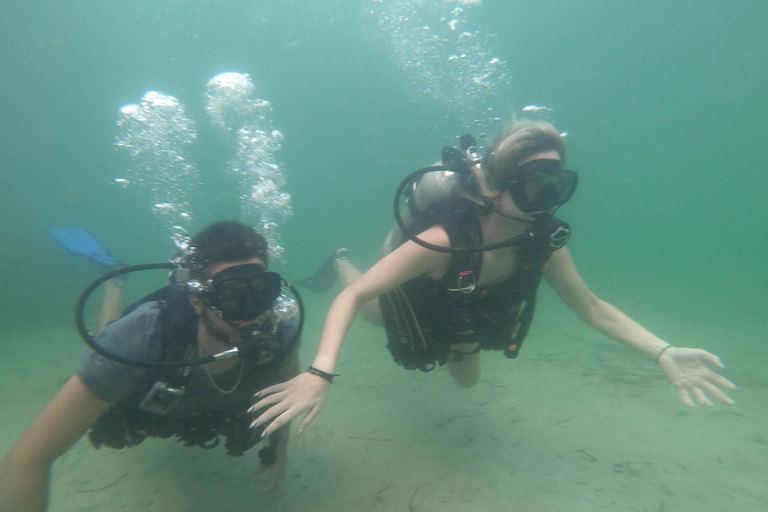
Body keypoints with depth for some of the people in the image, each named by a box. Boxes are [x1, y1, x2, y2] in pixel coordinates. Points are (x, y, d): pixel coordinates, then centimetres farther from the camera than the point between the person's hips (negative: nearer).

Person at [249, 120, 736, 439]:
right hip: (411, 306, -4)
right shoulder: (441, 240, -47)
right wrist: (321, 373, -56)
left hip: (461, 318, 4)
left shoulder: (545, 242, -30)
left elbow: (591, 306, -14)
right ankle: (341, 261, 55)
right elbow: (354, 298, -44)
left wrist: (662, 352, -26)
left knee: (468, 379, 28)